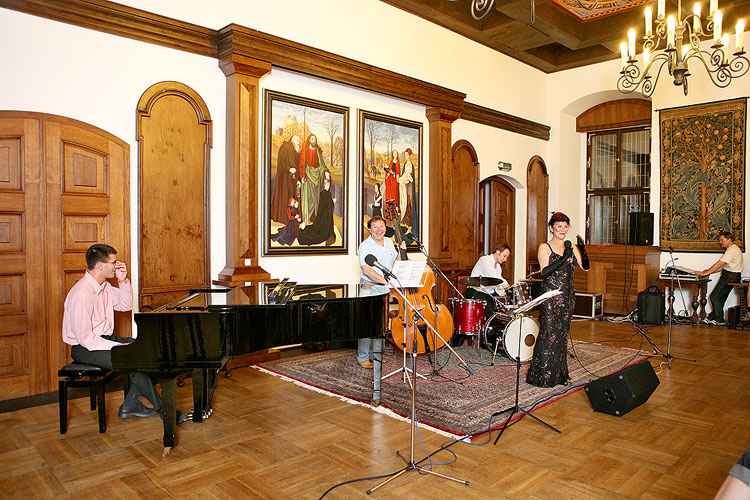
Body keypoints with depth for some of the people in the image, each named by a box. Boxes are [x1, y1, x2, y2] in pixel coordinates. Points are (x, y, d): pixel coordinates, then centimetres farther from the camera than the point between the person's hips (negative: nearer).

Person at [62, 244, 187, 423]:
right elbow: (86, 338, -26)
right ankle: (162, 409, -8)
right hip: (85, 348, -10)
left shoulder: (103, 285, 5)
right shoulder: (81, 294, -25)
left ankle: (130, 405, 3)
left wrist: (123, 281, 0)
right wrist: (120, 347, -26)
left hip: (104, 338, 10)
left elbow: (126, 305, 15)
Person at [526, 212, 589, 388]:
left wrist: (582, 251, -15)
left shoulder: (571, 247, 12)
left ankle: (559, 374, 22)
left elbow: (585, 267, 2)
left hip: (567, 297, 6)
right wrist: (565, 258, -25)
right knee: (549, 335, -8)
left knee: (562, 334, 11)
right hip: (550, 296, -6)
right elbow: (545, 272, -18)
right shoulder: (544, 247, -5)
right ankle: (542, 376, 2)